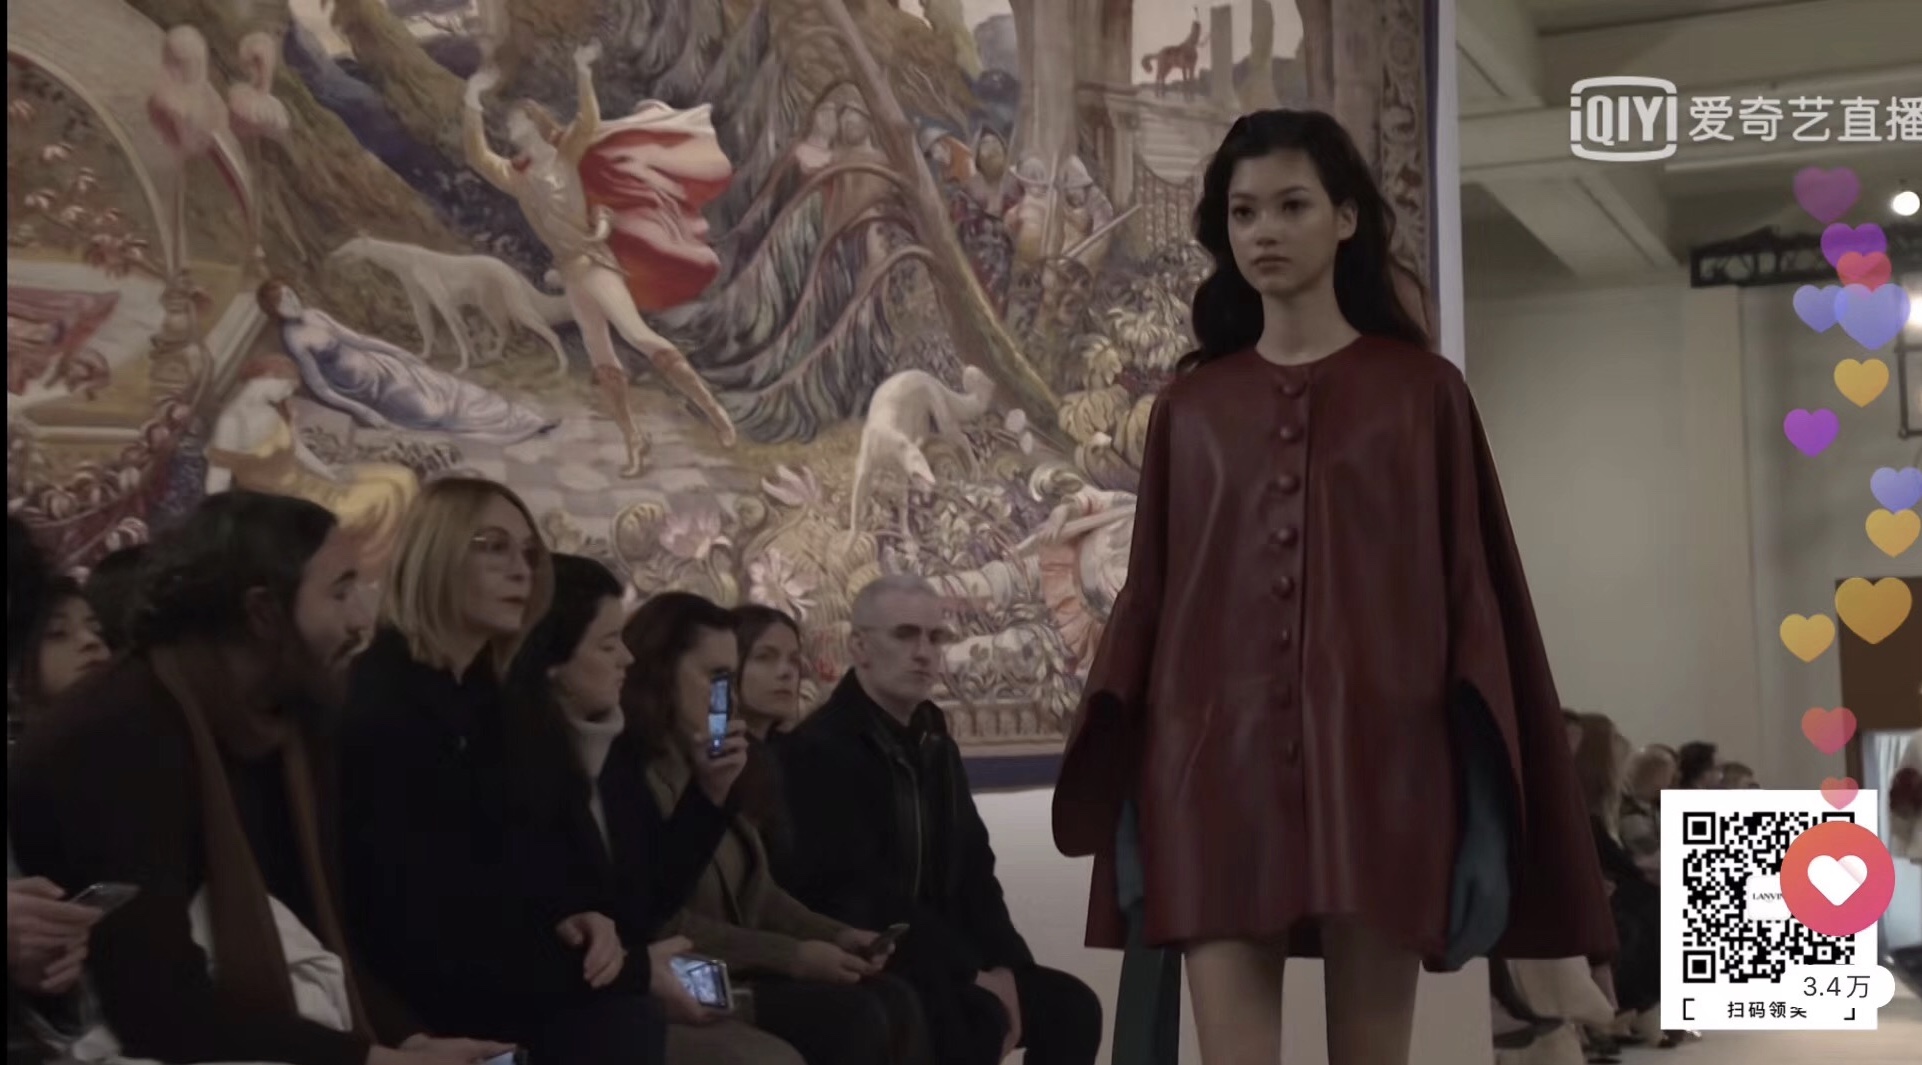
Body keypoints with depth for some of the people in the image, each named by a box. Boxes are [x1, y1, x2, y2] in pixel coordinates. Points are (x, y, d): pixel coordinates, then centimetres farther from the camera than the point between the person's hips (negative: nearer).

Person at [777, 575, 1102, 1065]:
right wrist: (972, 972, -20)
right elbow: (861, 892, -21)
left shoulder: (935, 746, 15)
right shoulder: (817, 749, -14)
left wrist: (1002, 967, -6)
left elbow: (972, 872, 13)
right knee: (974, 1019, -31)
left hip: (939, 964, 9)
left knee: (1069, 1005, -7)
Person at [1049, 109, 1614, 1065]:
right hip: (1216, 769, 2)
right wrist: (1121, 799, 4)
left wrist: (1485, 804, -5)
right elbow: (1148, 596, 11)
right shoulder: (1188, 407, 12)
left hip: (1378, 766, -1)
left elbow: (1473, 591, 4)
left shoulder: (1423, 392, 7)